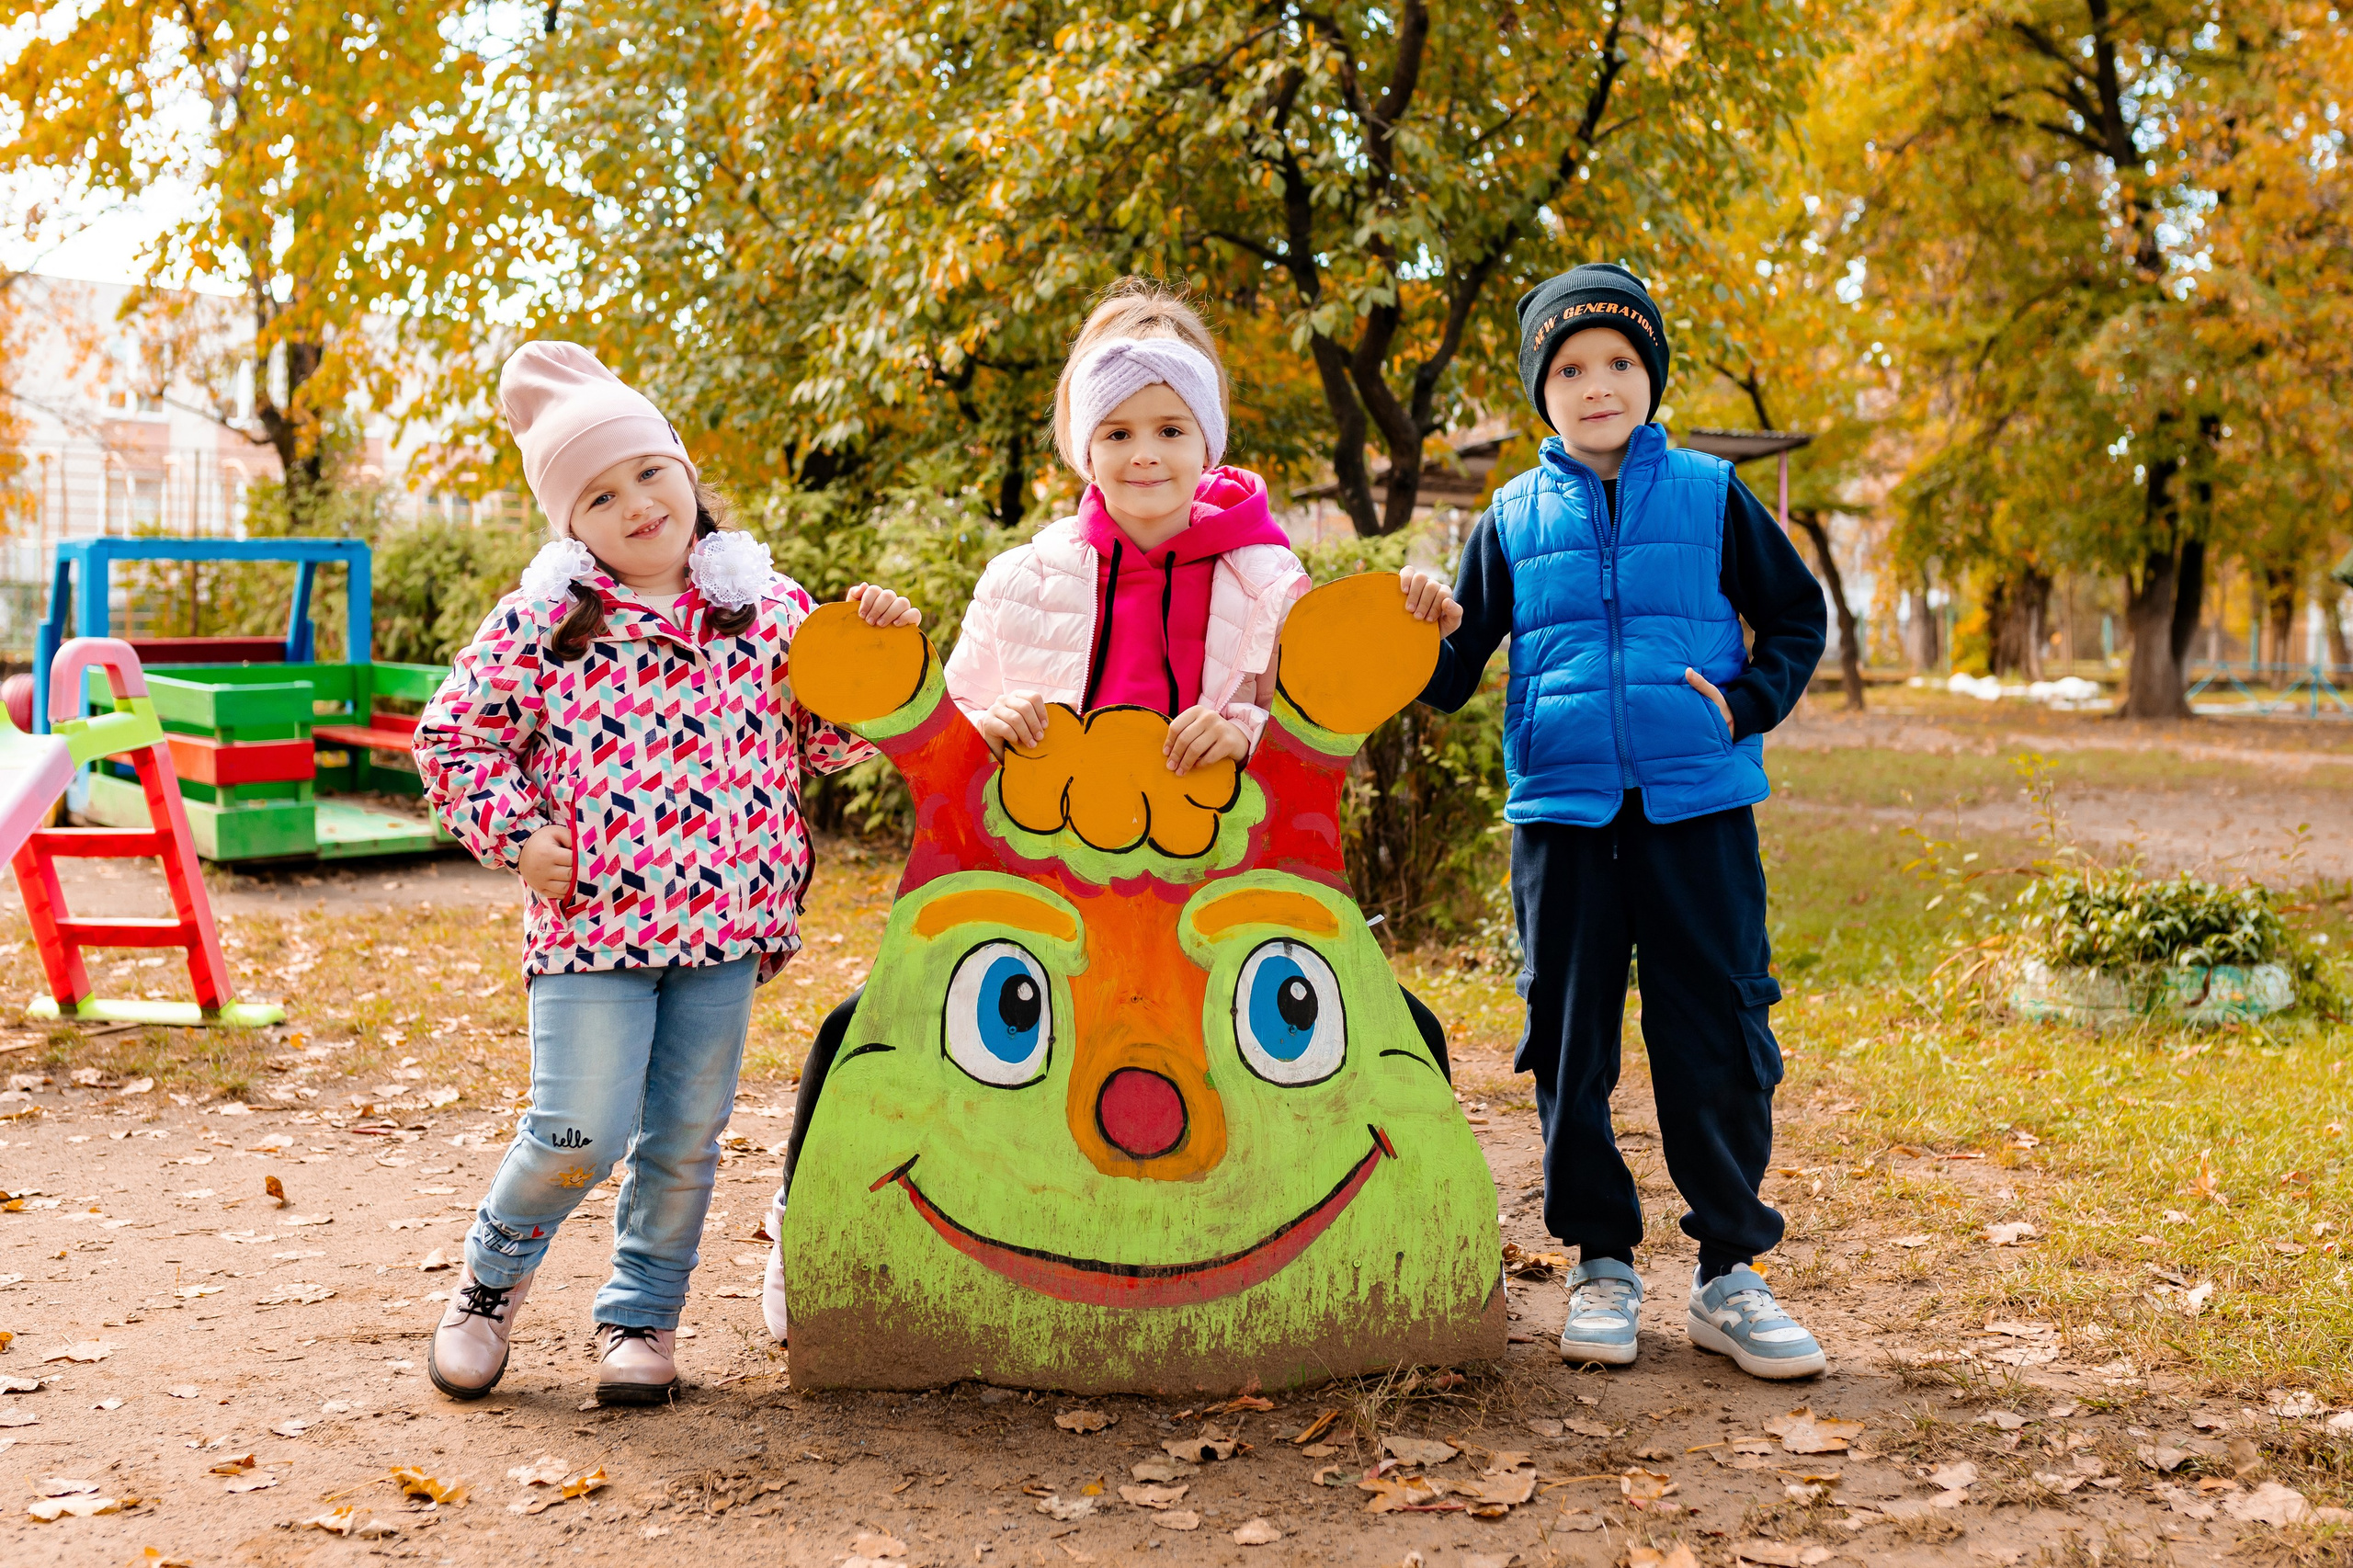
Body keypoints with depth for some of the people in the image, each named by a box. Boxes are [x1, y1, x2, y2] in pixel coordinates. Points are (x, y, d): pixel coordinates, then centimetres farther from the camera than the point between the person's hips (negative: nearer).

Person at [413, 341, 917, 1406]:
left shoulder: (767, 608, 6)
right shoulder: (543, 620, -1)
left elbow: (827, 738, 11)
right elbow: (453, 734, 6)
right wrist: (515, 837, -4)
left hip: (724, 917, 3)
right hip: (591, 918, -2)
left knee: (685, 1138, 8)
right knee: (582, 1135, -5)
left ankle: (641, 1315, 27)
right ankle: (493, 1272, 24)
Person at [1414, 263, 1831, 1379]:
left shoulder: (1710, 495, 6)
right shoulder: (1514, 517, 8)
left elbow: (1798, 617, 12)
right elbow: (1455, 674, 9)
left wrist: (1748, 703, -4)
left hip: (1699, 806, -1)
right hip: (1562, 812, 1)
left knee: (1718, 1043, 0)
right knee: (1571, 1045, 5)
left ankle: (1727, 1271, 12)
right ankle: (1602, 1264, 19)